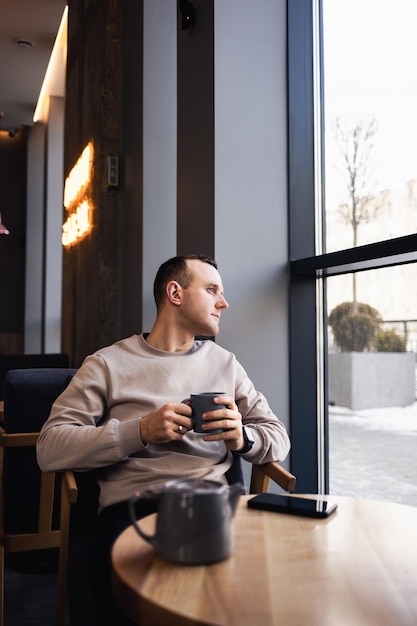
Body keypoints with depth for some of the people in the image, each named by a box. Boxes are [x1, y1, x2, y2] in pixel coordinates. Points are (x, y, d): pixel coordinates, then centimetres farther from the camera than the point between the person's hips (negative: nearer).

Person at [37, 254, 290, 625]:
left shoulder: (225, 363, 18)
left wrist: (242, 438, -8)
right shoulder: (107, 364, 7)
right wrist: (141, 431, -14)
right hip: (132, 505, -3)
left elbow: (278, 437, 15)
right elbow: (50, 449, -3)